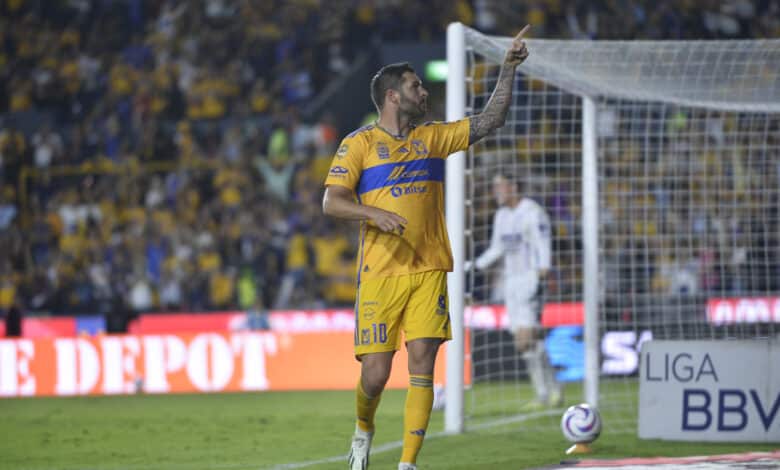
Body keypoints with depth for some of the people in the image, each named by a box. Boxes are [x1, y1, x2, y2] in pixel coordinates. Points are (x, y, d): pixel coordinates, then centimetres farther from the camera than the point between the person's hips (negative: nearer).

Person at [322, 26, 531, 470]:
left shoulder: (433, 137, 14)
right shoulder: (359, 144, 1)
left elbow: (491, 120, 14)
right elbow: (332, 201, -6)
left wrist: (508, 69, 5)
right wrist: (375, 214, -22)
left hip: (429, 270, 3)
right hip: (380, 272, -3)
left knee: (423, 364, -8)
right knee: (376, 372, -6)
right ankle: (364, 430, 26)